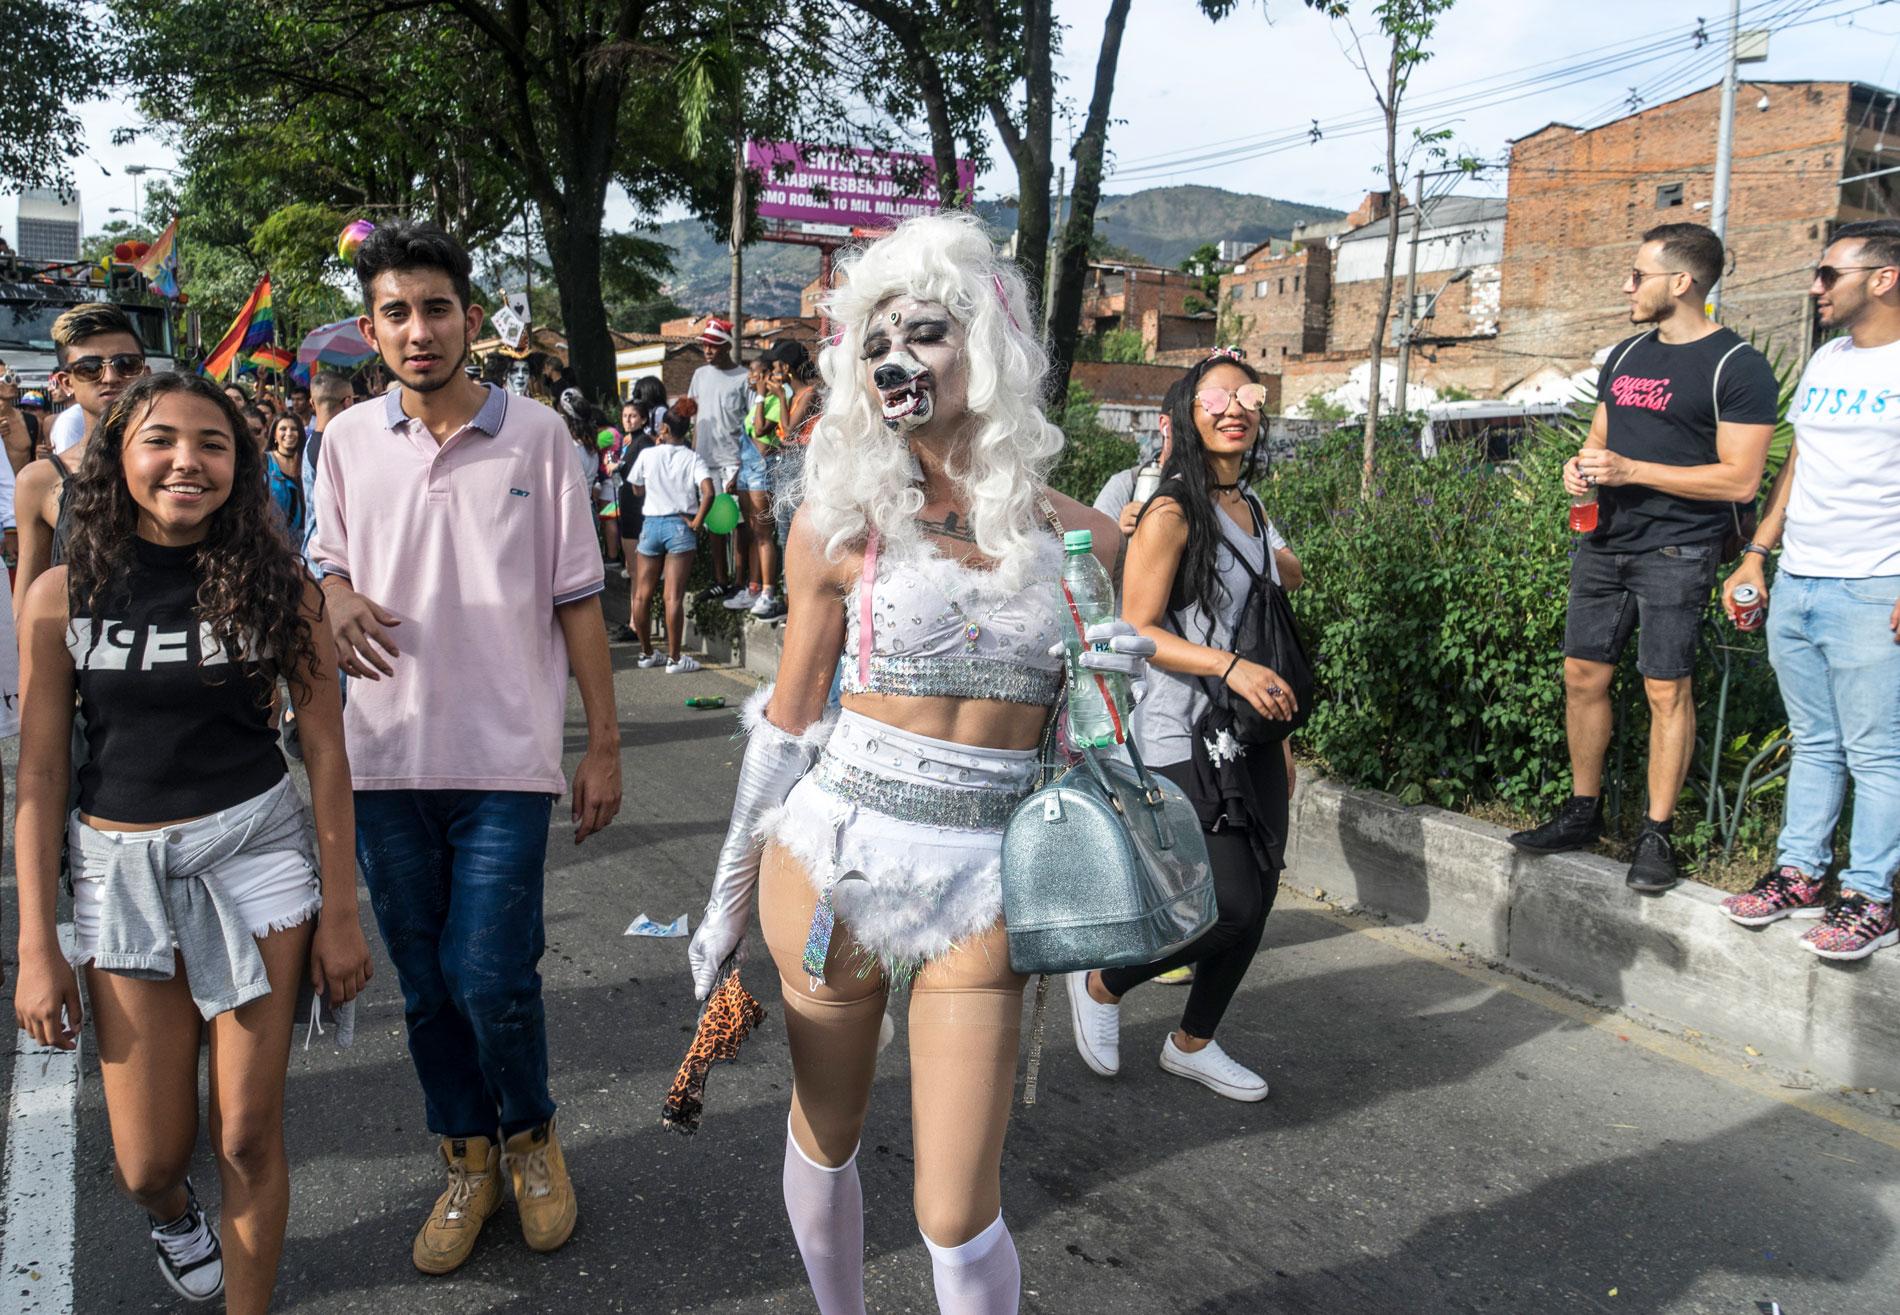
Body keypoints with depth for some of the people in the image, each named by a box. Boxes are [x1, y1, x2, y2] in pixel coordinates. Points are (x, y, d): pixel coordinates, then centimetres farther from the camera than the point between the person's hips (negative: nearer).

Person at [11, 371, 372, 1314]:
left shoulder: (276, 585, -5)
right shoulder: (62, 596, -3)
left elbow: (325, 751, -2)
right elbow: (40, 773, 1)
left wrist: (339, 913, -2)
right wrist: (36, 946, 0)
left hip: (254, 855, -1)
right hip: (118, 873, 1)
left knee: (247, 1136, 3)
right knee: (147, 1161, 9)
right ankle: (172, 1212, 47)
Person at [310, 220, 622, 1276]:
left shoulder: (536, 433, -3)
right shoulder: (347, 440, 5)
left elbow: (577, 597, -1)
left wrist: (605, 742, -1)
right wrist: (338, 597, -7)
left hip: (505, 758, -3)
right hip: (387, 758, 3)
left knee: (489, 979, -6)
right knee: (424, 983, 12)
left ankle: (531, 1130, 25)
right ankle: (468, 1159, 33)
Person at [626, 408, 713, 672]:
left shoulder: (647, 455, 0)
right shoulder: (692, 458, -2)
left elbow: (637, 491, 14)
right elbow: (708, 492, -16)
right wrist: (696, 522, -5)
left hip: (651, 524, 1)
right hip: (680, 525, -1)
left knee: (642, 594, 12)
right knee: (673, 597, -4)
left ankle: (647, 653, 20)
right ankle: (674, 658, -2)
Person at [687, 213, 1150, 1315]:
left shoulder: (1074, 534, 1)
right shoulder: (843, 520, -2)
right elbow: (789, 718, 6)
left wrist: (1115, 678, -10)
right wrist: (731, 892, 11)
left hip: (985, 876, 0)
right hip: (834, 853, 0)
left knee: (958, 1217, 1)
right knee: (826, 1138, 18)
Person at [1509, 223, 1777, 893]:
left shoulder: (1738, 367, -8)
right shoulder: (1626, 354, 15)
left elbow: (1739, 480, -13)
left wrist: (1630, 470, -18)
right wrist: (1582, 465, 0)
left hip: (1676, 551, -7)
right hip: (1605, 540, 7)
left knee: (1667, 688, -4)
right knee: (1584, 675, 8)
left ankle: (1656, 836, 6)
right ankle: (1582, 813, 21)